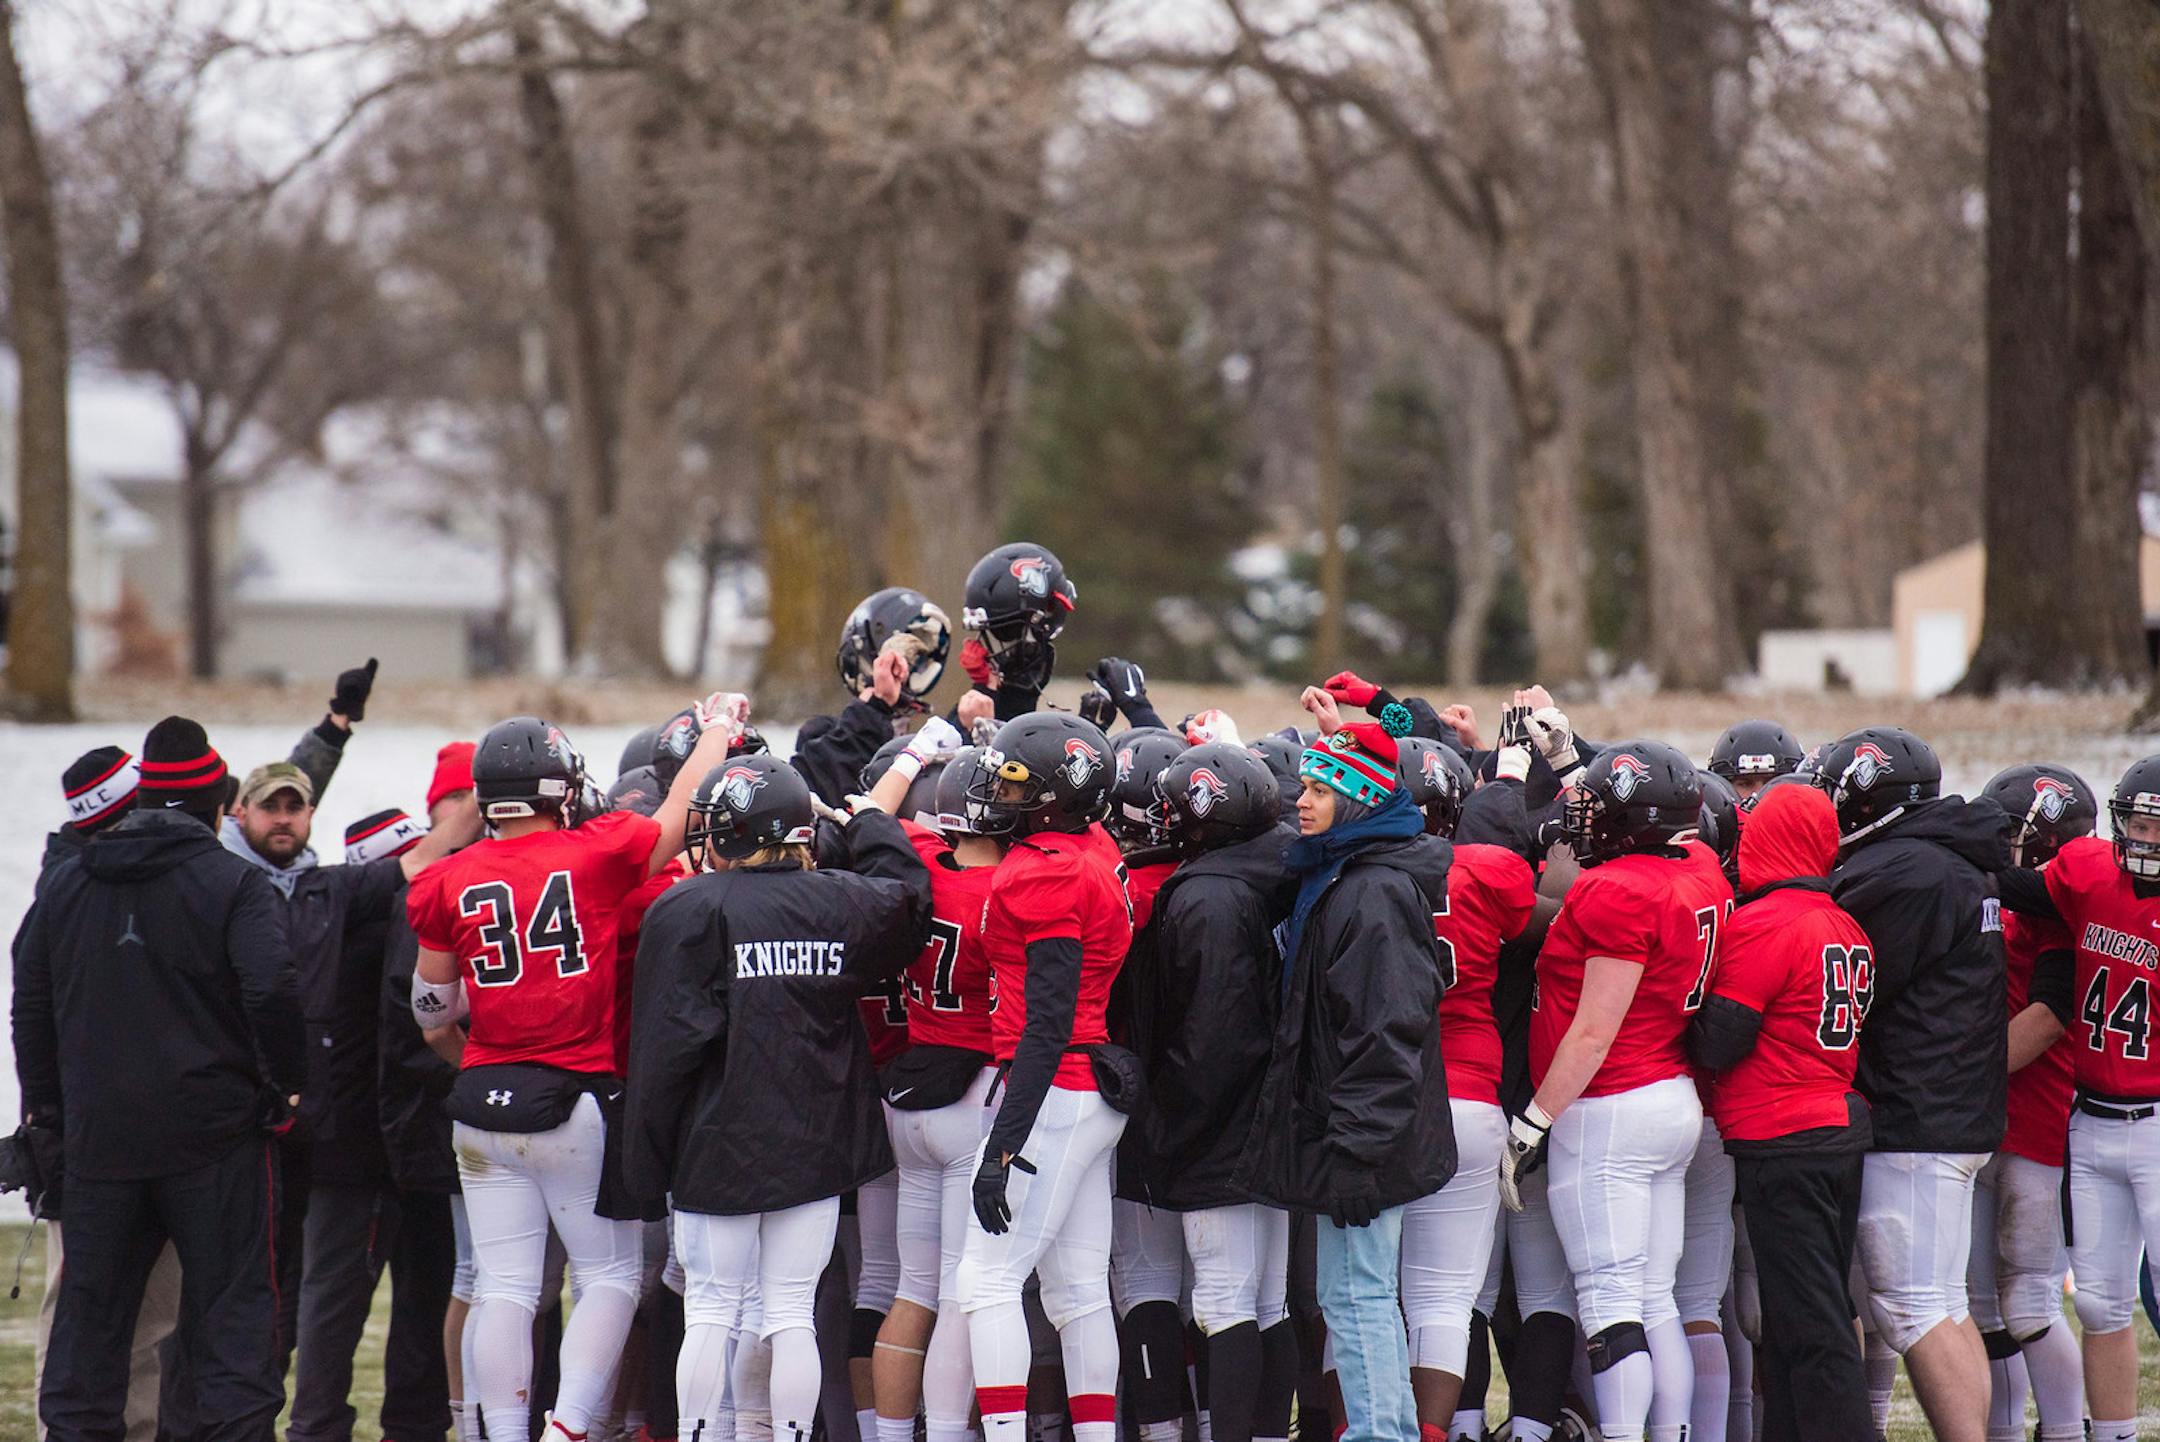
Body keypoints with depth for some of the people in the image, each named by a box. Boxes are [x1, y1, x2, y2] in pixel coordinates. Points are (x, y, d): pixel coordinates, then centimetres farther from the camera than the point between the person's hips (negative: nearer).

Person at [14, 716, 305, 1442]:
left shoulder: (68, 883, 10)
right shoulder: (233, 883, -7)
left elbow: (31, 1001, 14)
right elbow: (271, 989, -19)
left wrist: (44, 1103, 21)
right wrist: (285, 1083, -5)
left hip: (99, 1131, 4)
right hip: (214, 1134, -4)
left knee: (92, 1301, 11)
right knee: (233, 1300, 1)